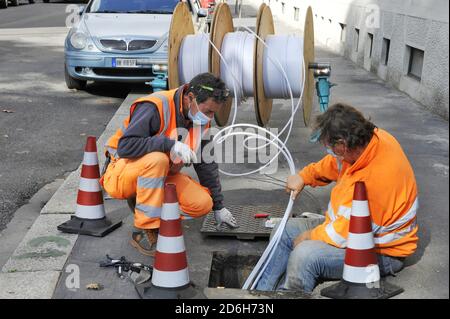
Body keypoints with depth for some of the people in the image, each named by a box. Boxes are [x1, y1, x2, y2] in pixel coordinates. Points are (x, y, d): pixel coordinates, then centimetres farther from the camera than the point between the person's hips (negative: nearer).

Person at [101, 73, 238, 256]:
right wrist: (170, 144, -38)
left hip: (160, 176, 6)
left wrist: (218, 206, 11)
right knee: (156, 159, -39)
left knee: (202, 203, -16)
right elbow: (125, 147, -32)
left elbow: (206, 164, 9)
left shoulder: (200, 119, -1)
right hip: (121, 174, -6)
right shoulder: (155, 107, -24)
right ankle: (144, 231, -26)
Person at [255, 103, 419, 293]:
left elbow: (349, 232, -29)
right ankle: (260, 292, 12)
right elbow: (334, 164, 15)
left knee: (304, 255, -30)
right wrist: (304, 177, 9)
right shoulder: (371, 138, -9)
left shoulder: (376, 178, -36)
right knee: (285, 231, 7)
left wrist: (310, 236, -14)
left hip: (380, 253, -10)